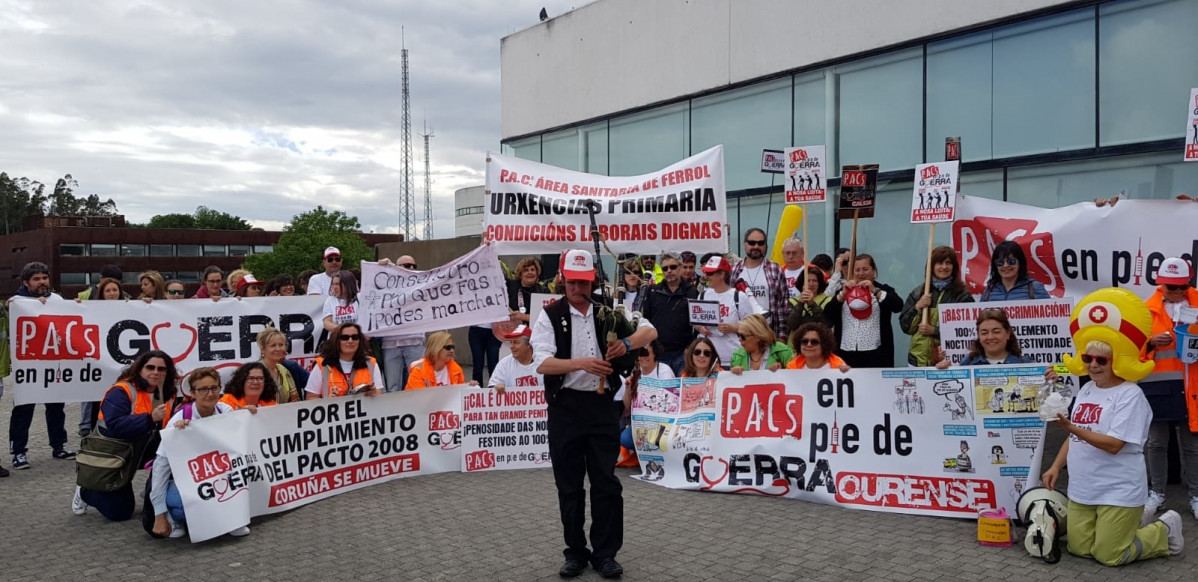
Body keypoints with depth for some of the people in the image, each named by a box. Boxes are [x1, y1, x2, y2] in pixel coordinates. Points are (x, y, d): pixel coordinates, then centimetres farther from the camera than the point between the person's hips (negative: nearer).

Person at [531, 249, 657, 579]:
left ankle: (605, 553, 17)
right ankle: (576, 552, 23)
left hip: (602, 405, 1)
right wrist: (581, 363, -28)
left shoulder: (609, 312, 5)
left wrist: (627, 344, -19)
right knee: (569, 485, 9)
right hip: (566, 407, -1)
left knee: (606, 482, 4)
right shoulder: (550, 316, -2)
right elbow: (543, 363, -13)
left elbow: (650, 331, 1)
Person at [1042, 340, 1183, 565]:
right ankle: (1128, 523, 32)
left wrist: (1071, 427, -31)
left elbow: (1114, 445, -23)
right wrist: (1056, 467, 8)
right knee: (1079, 549, 8)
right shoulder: (1086, 389, 8)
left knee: (1108, 556, -2)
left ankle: (1165, 530, 22)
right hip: (1082, 489, 7)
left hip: (1118, 491, -7)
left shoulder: (1131, 394, -15)